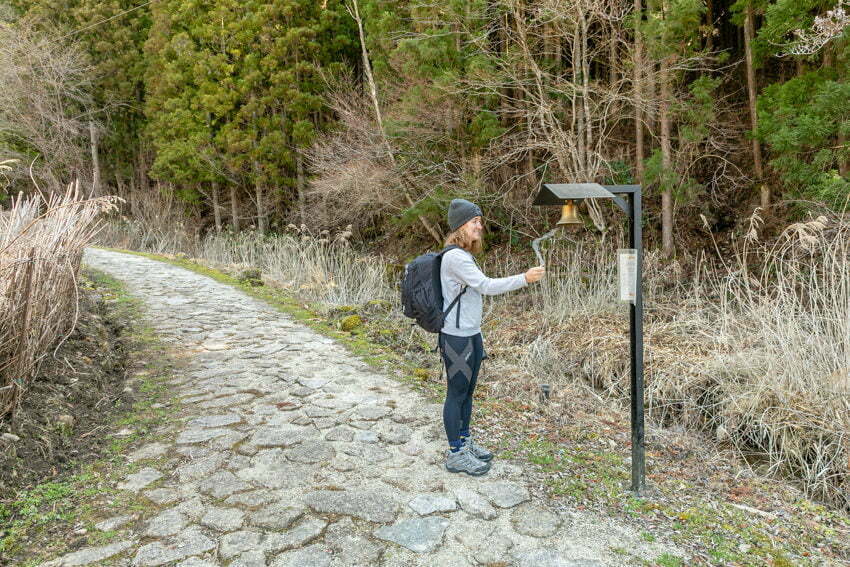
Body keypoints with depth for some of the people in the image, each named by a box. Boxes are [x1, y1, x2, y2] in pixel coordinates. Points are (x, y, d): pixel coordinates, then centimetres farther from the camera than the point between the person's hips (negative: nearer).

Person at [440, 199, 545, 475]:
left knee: (467, 391, 17)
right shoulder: (455, 257, -17)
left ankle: (465, 442, 31)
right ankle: (455, 455, 12)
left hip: (471, 335, 9)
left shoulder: (463, 255, 14)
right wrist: (525, 278, -24)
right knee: (457, 394, 1)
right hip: (456, 338, -9)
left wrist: (476, 336, 17)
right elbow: (486, 286, -23)